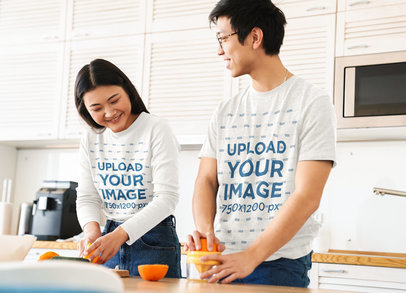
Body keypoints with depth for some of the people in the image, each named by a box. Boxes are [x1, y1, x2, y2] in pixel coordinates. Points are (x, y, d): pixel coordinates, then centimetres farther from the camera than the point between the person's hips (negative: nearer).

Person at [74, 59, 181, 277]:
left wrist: (121, 234, -28)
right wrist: (92, 230, -17)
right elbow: (87, 198, 6)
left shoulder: (156, 130, -12)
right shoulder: (90, 140, 5)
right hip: (111, 238, 5)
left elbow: (167, 197, -18)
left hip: (153, 240, -4)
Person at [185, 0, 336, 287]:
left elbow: (307, 197, -13)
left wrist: (250, 257, -22)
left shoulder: (312, 103, -5)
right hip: (223, 260, 5)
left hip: (280, 263, -5)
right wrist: (204, 228, -12)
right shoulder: (225, 111, 14)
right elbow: (207, 180, 11)